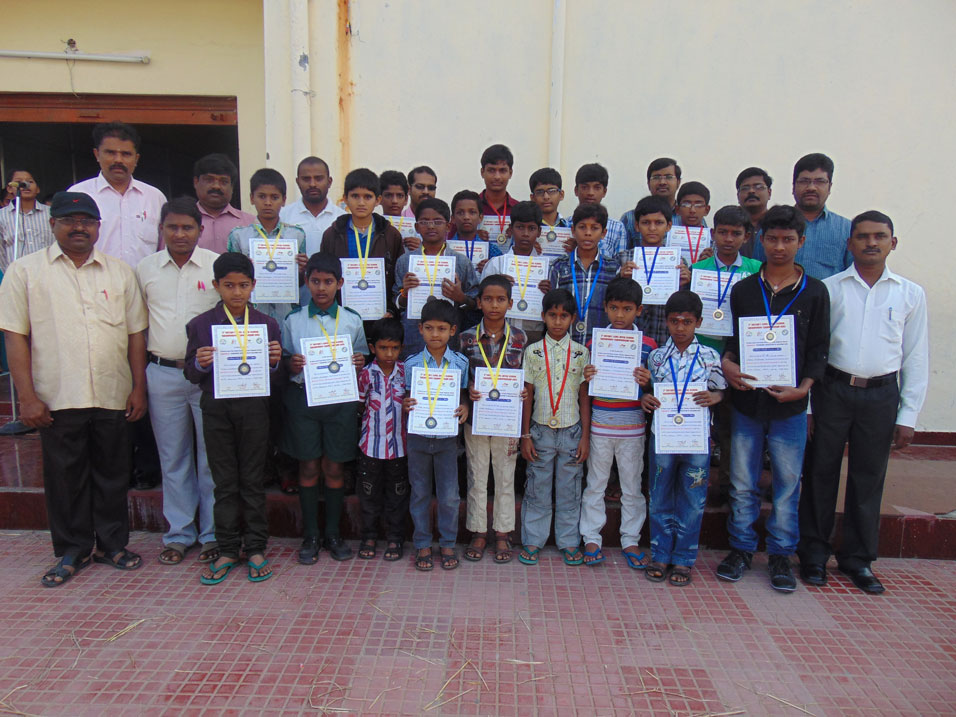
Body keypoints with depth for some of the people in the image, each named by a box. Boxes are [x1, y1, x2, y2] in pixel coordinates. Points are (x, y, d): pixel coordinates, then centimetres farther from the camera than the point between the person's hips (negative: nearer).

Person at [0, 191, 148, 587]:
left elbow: (136, 333, 9)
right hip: (57, 398, -2)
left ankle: (112, 543, 27)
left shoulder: (120, 272, 9)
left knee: (113, 473, 11)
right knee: (65, 477, 8)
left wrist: (139, 387, 3)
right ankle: (72, 550, 25)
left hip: (113, 396, 2)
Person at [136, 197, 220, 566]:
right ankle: (178, 534, 23)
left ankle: (213, 534, 17)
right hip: (162, 374, 3)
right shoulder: (145, 268, 8)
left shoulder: (218, 265, 0)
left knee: (212, 457, 3)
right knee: (173, 459, 10)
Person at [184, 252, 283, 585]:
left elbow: (276, 382, 4)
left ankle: (256, 549, 20)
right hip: (216, 410, 1)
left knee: (253, 481, 7)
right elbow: (190, 374, 6)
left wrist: (275, 362, -17)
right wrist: (200, 364, -15)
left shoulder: (267, 324, 3)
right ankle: (227, 550, 22)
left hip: (254, 409, 0)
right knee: (224, 483, 9)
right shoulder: (199, 325, 4)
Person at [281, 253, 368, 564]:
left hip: (340, 398, 0)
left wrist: (359, 363, -11)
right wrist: (292, 365, -15)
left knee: (334, 468, 7)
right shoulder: (293, 320, 5)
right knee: (308, 468, 6)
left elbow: (361, 360, 12)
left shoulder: (352, 320, 5)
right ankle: (310, 536, 20)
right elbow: (285, 360, 7)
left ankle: (333, 533, 22)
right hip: (302, 397, 0)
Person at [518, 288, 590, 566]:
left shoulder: (581, 353, 1)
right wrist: (525, 435, -1)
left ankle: (569, 541, 23)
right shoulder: (533, 352, -1)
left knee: (569, 488, 9)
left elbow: (584, 397, 3)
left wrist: (585, 436, -1)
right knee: (537, 488, 7)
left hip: (572, 431, 0)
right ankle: (532, 540, 21)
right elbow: (527, 395, 2)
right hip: (540, 430, 0)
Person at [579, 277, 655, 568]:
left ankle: (630, 541, 24)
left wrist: (646, 381, -17)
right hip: (599, 426, 1)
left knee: (632, 487, 10)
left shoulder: (648, 345, 0)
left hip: (632, 427, 0)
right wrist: (585, 377, -14)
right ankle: (591, 538, 22)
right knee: (595, 484, 10)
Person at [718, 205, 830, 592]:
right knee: (742, 482, 9)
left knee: (788, 484, 8)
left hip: (790, 405, -1)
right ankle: (741, 548, 25)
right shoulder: (743, 290, 5)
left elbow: (819, 348, 3)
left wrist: (804, 387, -11)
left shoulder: (815, 292, 3)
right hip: (747, 400, 1)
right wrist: (728, 363, -12)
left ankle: (780, 554, 24)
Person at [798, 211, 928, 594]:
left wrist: (908, 415, 2)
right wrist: (805, 399, -5)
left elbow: (916, 357, 8)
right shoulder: (829, 288, 3)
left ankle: (858, 558, 24)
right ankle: (814, 553, 19)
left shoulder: (911, 294, 8)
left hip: (881, 394, 1)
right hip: (833, 389, -1)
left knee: (869, 477, 9)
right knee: (821, 472, 4)